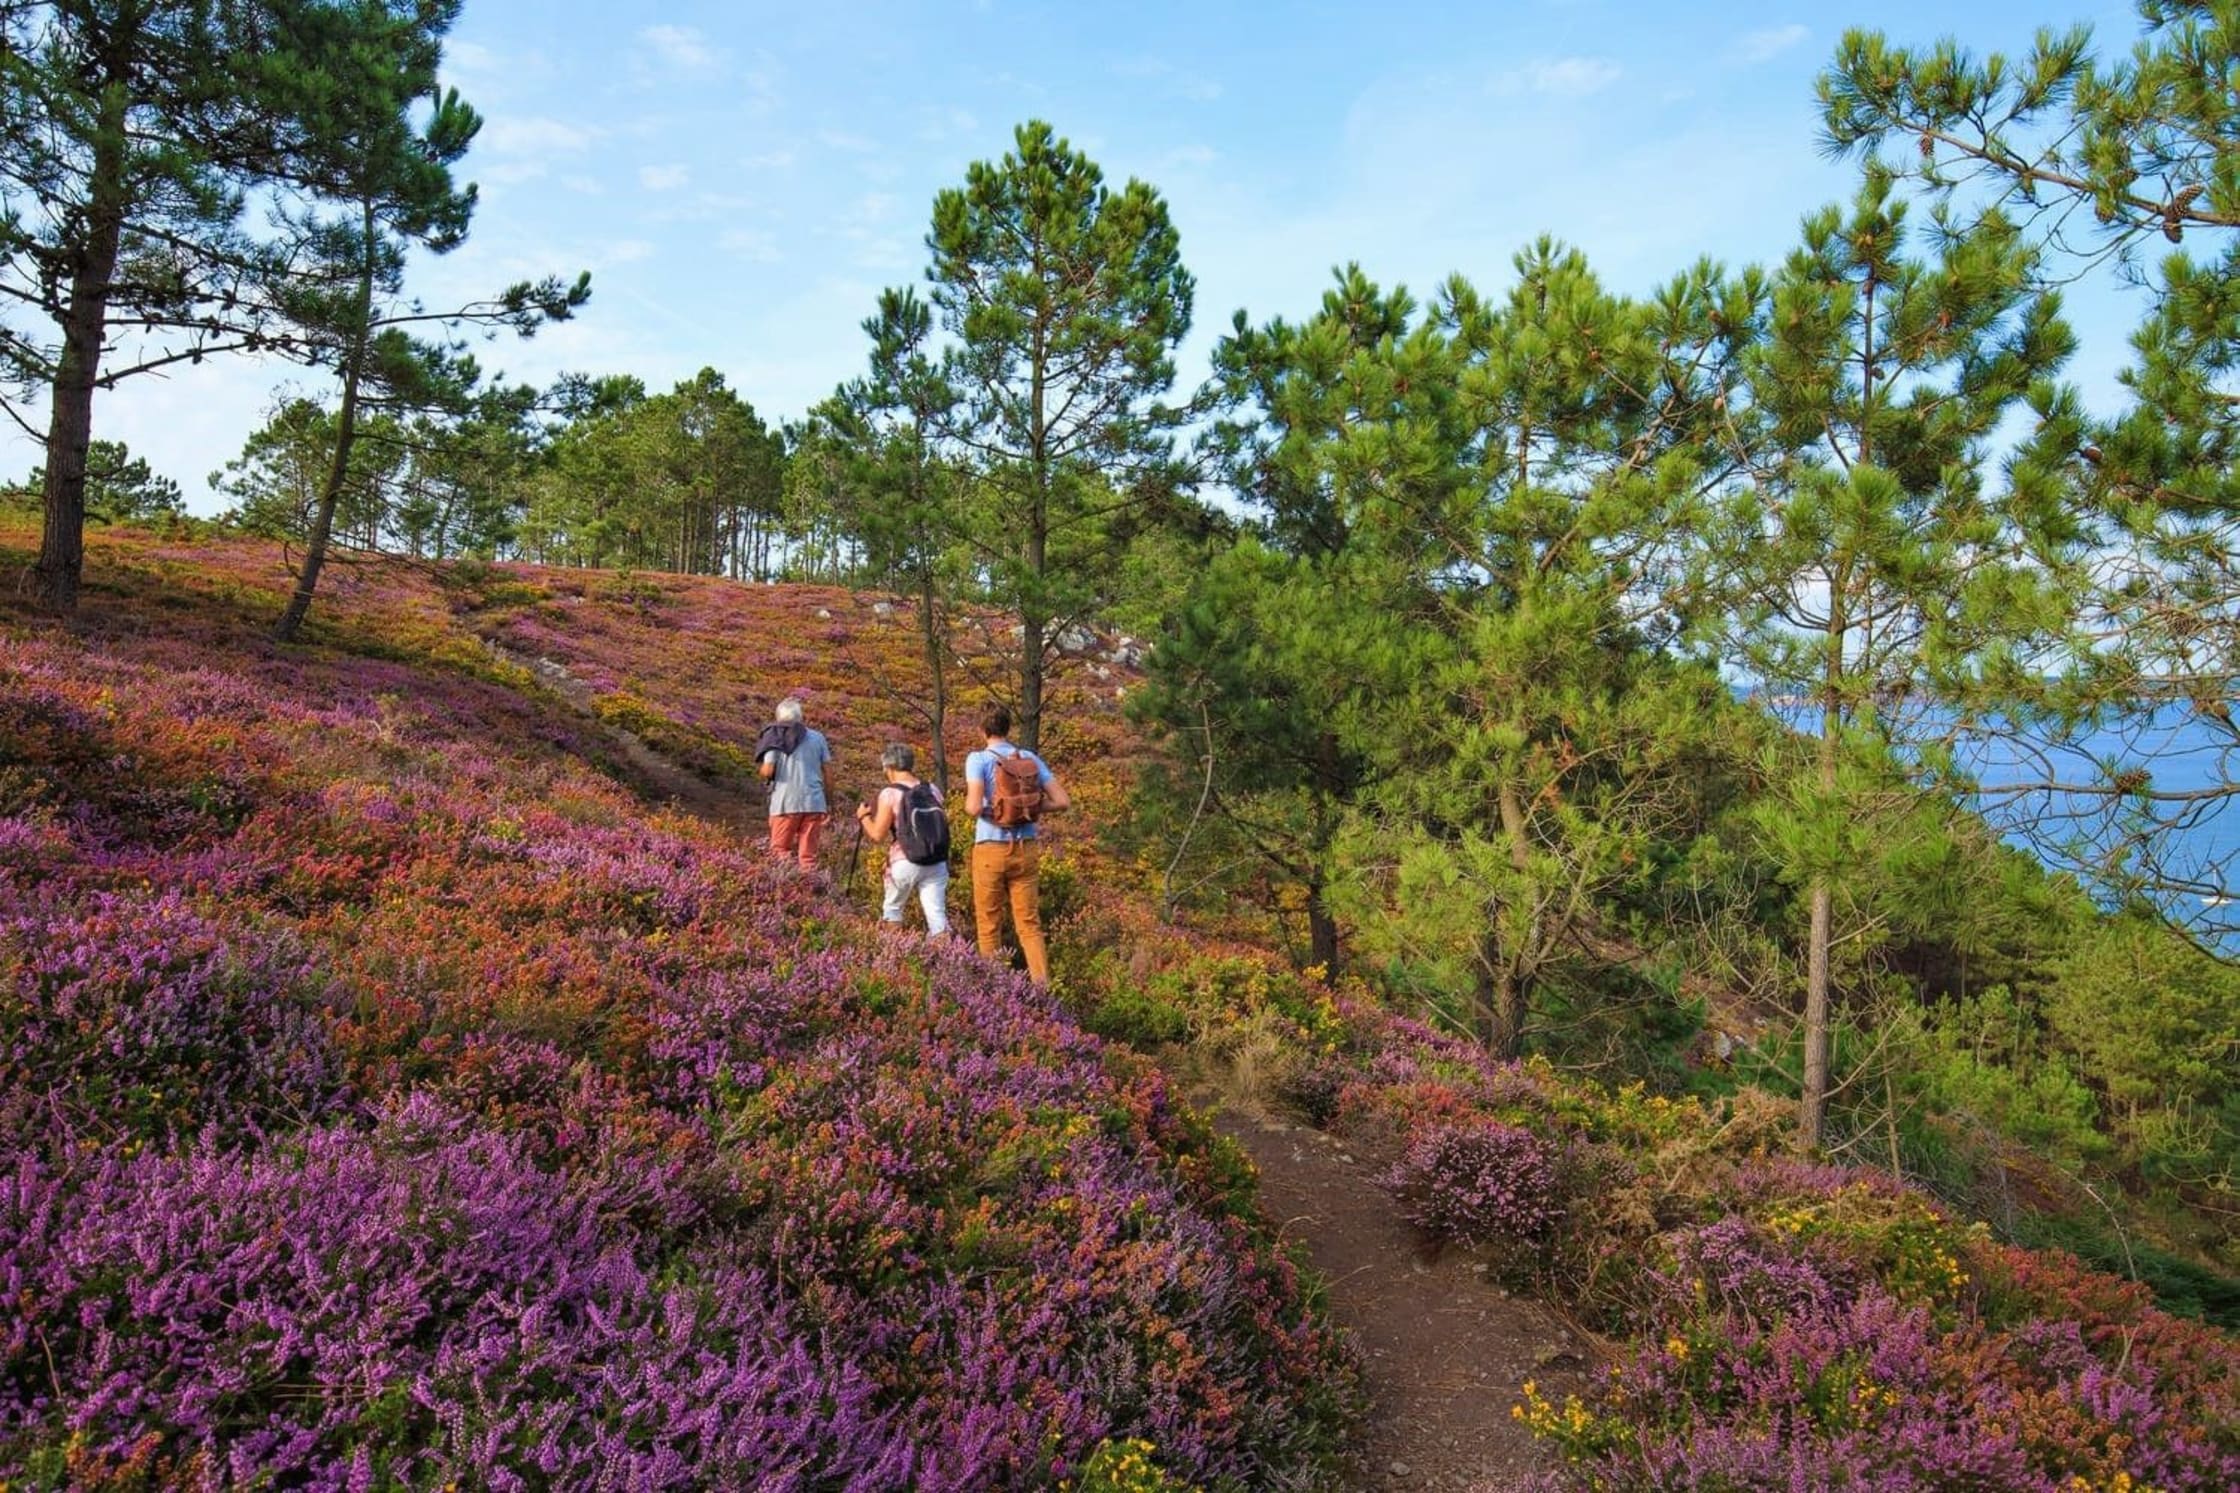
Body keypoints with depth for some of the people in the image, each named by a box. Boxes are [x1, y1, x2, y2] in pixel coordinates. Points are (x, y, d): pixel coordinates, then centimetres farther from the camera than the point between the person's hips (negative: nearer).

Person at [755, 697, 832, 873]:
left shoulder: (776, 736, 1)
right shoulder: (817, 737, 9)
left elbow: (768, 771, -8)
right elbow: (828, 772, 6)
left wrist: (760, 769, 15)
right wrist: (829, 802, 14)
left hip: (786, 802, -2)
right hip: (814, 802, 3)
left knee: (779, 850, 6)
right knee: (808, 855, 8)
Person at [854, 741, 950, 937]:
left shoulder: (890, 794, -8)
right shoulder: (932, 790, 7)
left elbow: (877, 836, -8)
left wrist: (864, 816, 11)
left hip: (905, 862, -3)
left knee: (892, 908, 19)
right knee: (936, 913, 0)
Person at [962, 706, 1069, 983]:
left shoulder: (979, 759, -8)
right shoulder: (1031, 759, 3)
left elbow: (974, 807, -20)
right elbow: (1063, 801, 1)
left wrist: (969, 805, 2)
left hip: (991, 849, -3)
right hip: (1027, 848, 3)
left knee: (989, 925, 11)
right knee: (1029, 923, 9)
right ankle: (1043, 984, -3)